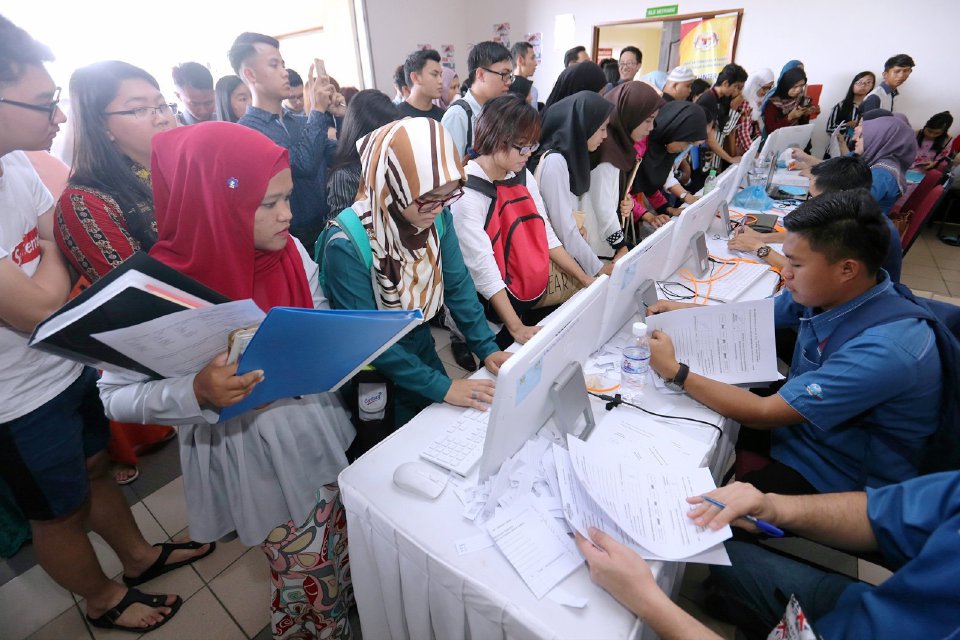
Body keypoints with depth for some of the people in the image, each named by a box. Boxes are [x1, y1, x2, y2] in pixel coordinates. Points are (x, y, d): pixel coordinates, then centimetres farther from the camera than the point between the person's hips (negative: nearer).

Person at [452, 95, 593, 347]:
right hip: (497, 303, -8)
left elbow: (546, 234, 5)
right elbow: (483, 269, -24)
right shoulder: (466, 194, -20)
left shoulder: (522, 175, 3)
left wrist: (586, 280, 0)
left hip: (537, 290, 8)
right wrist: (516, 328, -28)